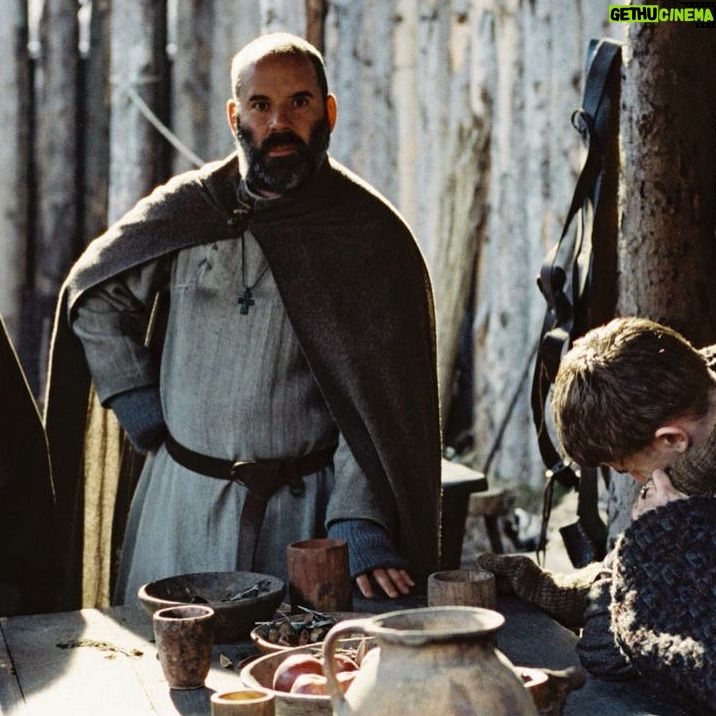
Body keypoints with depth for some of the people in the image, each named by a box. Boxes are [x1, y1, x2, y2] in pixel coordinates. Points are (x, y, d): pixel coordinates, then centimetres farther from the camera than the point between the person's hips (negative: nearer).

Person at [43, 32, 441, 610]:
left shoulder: (370, 235, -6)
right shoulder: (186, 210, 1)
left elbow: (379, 402, -10)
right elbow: (92, 294, 16)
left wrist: (358, 524, -19)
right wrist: (138, 405, 7)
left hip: (305, 508, -2)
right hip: (182, 501, 3)